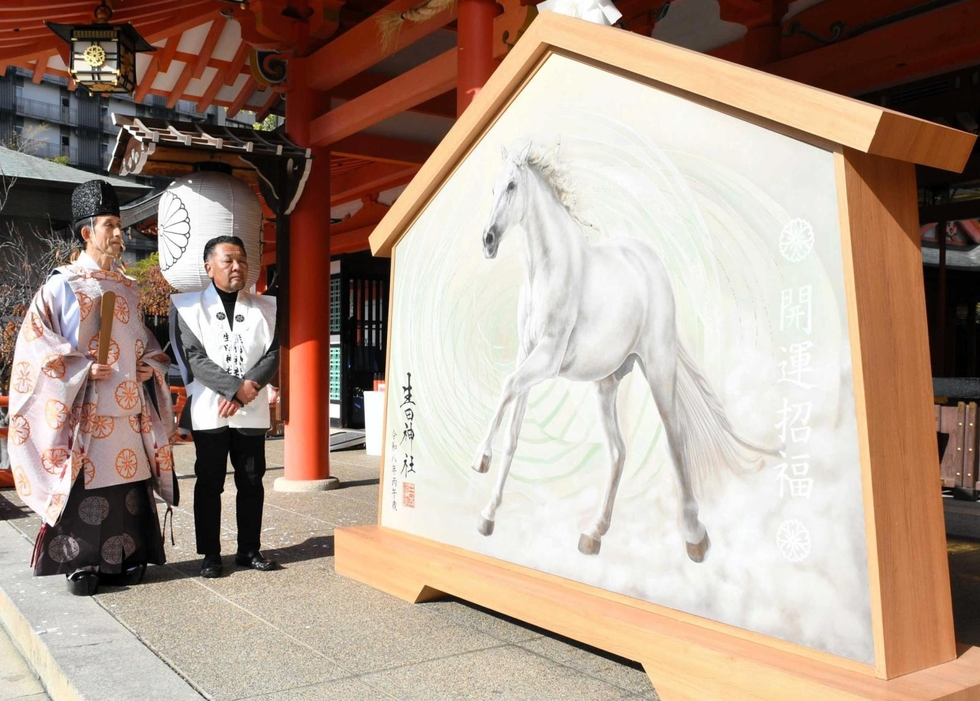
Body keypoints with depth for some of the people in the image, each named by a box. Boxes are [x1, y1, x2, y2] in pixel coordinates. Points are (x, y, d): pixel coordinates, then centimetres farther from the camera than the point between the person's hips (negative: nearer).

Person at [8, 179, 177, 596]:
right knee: (85, 485, -3)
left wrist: (149, 366, 4)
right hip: (85, 409, -5)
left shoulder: (128, 288, 15)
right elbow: (35, 343, -6)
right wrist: (82, 368, -16)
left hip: (129, 408, 5)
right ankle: (81, 565, 9)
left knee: (130, 481, 6)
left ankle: (126, 559, 18)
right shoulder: (62, 284, -2)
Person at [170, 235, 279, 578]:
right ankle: (210, 553, 13)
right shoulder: (188, 306, 1)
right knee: (209, 483, 3)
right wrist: (237, 387, -17)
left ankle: (249, 549, 18)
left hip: (252, 411, 3)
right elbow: (194, 358, -9)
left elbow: (273, 355, 1)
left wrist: (246, 391, -14)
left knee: (251, 481, 7)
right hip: (209, 411, -2)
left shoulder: (265, 307, 9)